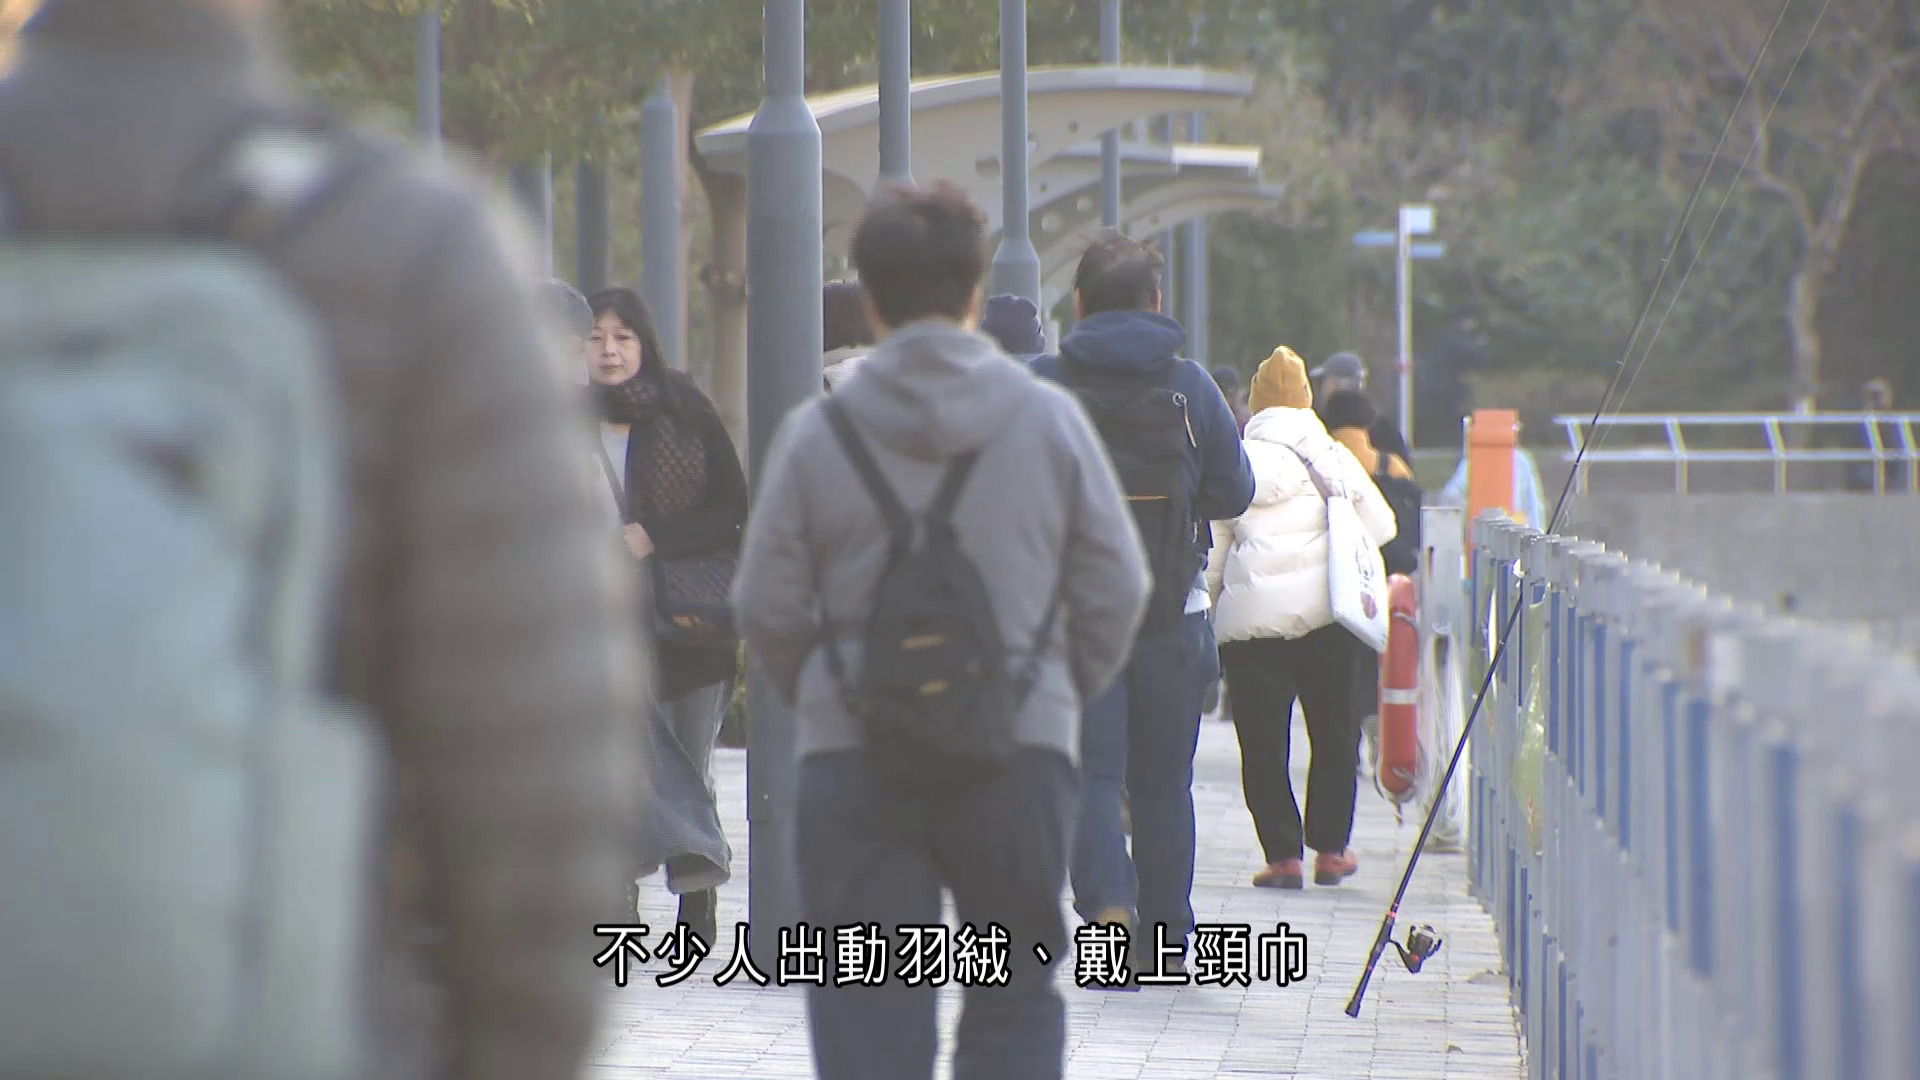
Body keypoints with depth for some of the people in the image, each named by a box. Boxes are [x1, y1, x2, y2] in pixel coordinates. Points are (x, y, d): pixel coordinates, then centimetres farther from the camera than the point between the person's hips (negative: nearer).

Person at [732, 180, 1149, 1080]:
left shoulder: (816, 434, -2)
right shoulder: (1048, 419, 0)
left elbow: (767, 608, 1)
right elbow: (1116, 588, 4)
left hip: (854, 760, 0)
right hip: (1022, 750, 0)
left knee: (866, 1004, 3)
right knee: (1015, 999, 11)